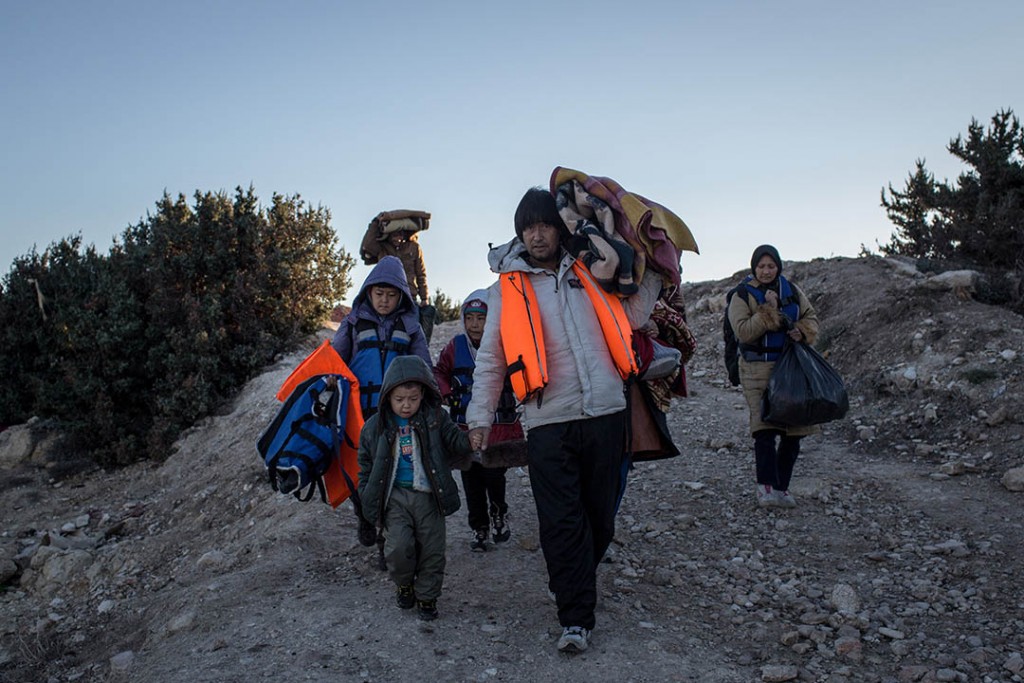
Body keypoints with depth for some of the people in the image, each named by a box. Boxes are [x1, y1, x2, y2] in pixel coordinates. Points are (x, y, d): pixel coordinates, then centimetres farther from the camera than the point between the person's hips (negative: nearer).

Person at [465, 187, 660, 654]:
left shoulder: (587, 274, 13)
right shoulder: (507, 287, 7)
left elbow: (632, 316, 21)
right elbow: (490, 360, 7)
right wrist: (480, 416, 2)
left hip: (605, 414, 3)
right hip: (548, 423, -2)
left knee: (601, 514, 11)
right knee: (561, 521, -5)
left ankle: (574, 585, 33)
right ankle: (576, 617, 3)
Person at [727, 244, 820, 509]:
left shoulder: (792, 291, 12)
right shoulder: (743, 296, -2)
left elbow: (811, 317, 17)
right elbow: (743, 331, -13)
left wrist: (803, 331, -5)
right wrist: (768, 309, -19)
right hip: (758, 368, -5)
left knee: (793, 430, 4)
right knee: (765, 426, -17)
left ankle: (782, 486, 15)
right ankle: (766, 486, -13)